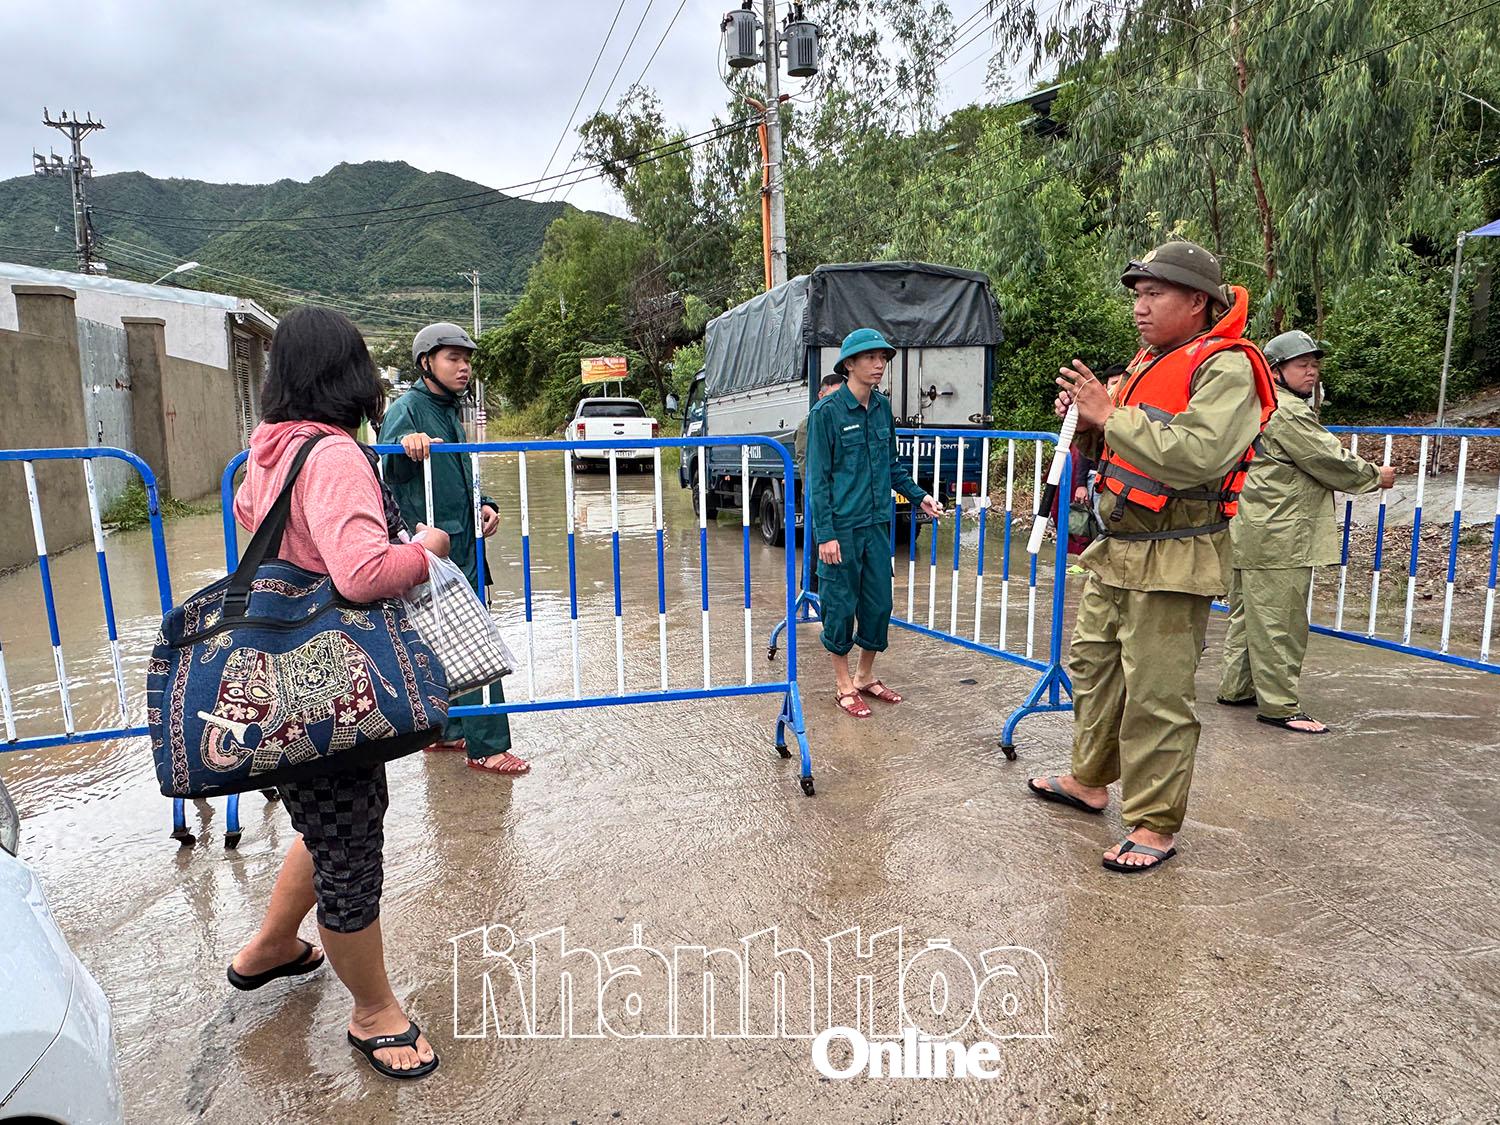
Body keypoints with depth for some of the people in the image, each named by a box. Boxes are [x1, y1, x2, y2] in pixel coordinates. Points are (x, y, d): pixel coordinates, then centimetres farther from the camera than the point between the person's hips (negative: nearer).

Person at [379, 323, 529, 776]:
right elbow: (391, 465, -26)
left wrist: (483, 505, 7)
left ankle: (443, 731, 28)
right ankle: (486, 746, -1)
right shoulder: (408, 408, -9)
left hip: (464, 546, 9)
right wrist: (405, 444, -48)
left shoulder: (451, 412, 18)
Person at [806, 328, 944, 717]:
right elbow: (818, 478, -10)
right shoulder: (826, 411, -10)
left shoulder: (882, 407, 8)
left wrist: (918, 496, 11)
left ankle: (865, 677, 30)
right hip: (841, 527, -6)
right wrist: (825, 534, -15)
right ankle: (844, 685, 20)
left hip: (877, 524, 6)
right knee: (841, 606, 4)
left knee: (879, 604, 11)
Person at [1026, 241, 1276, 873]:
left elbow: (1199, 454, -29)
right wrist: (1090, 423, 3)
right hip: (1115, 550, 9)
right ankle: (1091, 781, 35)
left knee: (1156, 696, -3)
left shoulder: (1226, 368, -12)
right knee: (1094, 666, 18)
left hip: (1172, 559, -9)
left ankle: (1155, 825, 11)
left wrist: (1113, 416, -22)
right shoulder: (1150, 362, 16)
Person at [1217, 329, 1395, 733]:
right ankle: (1279, 705, 0)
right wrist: (1375, 475, 4)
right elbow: (1330, 461, -11)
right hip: (1277, 537, -11)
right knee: (1280, 621, -5)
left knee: (1247, 613, 15)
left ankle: (1236, 688, 24)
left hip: (1251, 533, 11)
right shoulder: (1287, 412, -14)